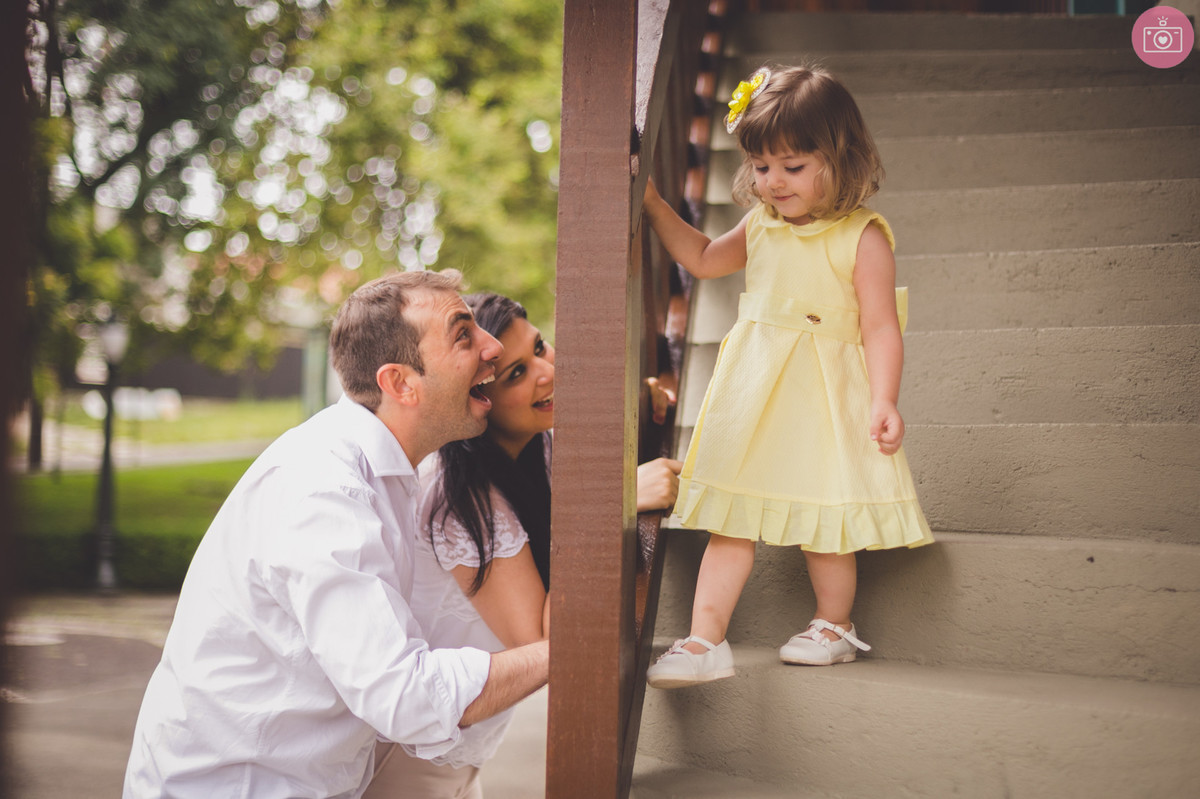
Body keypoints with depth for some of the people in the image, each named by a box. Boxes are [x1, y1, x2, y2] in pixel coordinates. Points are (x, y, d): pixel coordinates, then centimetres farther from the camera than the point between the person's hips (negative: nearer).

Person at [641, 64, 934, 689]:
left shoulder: (861, 237, -11)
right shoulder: (761, 225, 8)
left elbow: (880, 329, -12)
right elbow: (702, 259, 26)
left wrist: (882, 402, -23)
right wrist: (653, 203, 19)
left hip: (824, 400, -5)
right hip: (754, 396, 5)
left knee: (820, 521, 2)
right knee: (731, 518, 3)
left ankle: (834, 627, 26)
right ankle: (705, 642, 6)